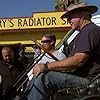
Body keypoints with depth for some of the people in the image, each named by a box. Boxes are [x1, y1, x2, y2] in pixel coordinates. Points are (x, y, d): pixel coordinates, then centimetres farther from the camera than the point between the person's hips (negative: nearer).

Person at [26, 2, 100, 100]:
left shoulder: (90, 30, -11)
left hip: (88, 80, -11)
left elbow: (79, 60, -24)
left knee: (45, 77, -23)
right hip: (83, 78, 11)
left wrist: (47, 66, -22)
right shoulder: (86, 32, 23)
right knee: (41, 74, 10)